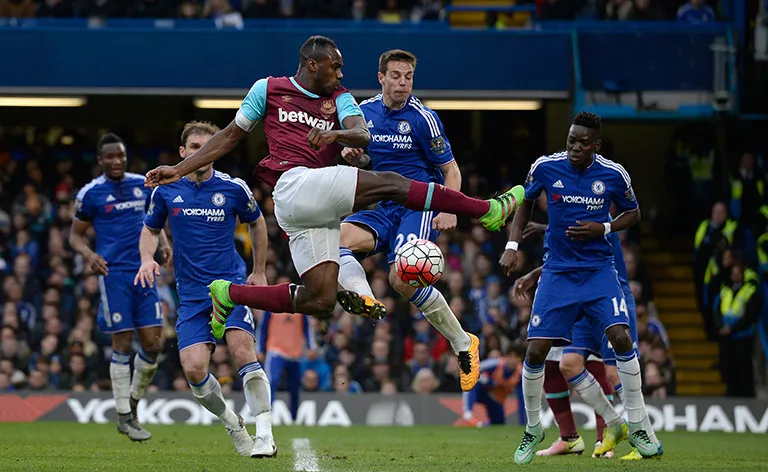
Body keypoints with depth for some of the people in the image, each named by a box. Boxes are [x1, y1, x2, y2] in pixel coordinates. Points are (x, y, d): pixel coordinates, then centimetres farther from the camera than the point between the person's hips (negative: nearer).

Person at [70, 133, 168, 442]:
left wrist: (162, 243, 4)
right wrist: (88, 254, -15)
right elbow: (76, 234, 5)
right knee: (122, 344, -4)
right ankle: (124, 417, 5)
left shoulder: (143, 185, 11)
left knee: (153, 343, -1)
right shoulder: (91, 193, -1)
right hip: (114, 274, -4)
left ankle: (133, 402, 21)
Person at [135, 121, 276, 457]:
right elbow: (151, 229, 18)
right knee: (193, 368, -13)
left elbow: (256, 223, 17)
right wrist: (147, 258, -3)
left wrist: (259, 272, 17)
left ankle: (264, 434, -19)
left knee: (243, 352, -23)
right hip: (191, 293, 2)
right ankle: (232, 424, 14)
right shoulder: (166, 190, 3)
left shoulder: (233, 188, -1)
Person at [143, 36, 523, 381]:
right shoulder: (269, 89, 12)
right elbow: (231, 135, 19)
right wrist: (179, 169, 18)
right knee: (388, 183, -17)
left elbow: (363, 135, 1)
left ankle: (229, 295, 14)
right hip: (296, 184, -6)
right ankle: (487, 211, -13)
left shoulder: (339, 99, 20)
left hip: (317, 210, 6)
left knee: (320, 301, -2)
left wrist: (335, 134, -22)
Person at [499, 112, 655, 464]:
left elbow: (633, 213, 9)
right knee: (536, 352, -7)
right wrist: (512, 246, 2)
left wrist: (602, 228, -10)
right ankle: (533, 429, 16)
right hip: (558, 272, 1)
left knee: (621, 338, -19)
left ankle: (636, 427, -6)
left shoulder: (613, 174, -7)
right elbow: (526, 202, 12)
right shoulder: (545, 167, -6)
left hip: (599, 270, 0)